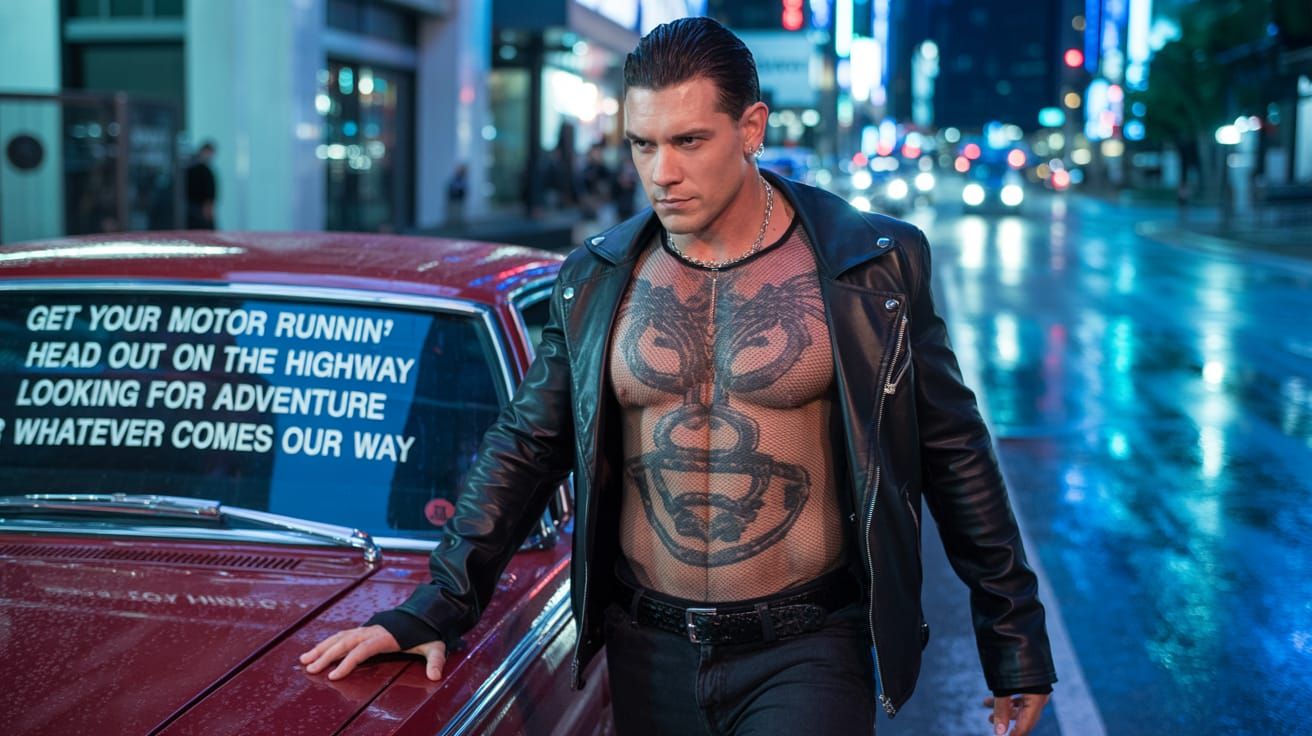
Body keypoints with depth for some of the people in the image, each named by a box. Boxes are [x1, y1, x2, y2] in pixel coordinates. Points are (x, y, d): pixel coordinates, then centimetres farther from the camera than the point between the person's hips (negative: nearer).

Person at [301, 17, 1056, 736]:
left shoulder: (876, 265, -6)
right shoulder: (595, 280, 1)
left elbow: (955, 456, -1)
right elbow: (523, 451, 6)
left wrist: (1014, 638, 3)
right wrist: (436, 608, -2)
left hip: (805, 653, -3)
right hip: (647, 653, 3)